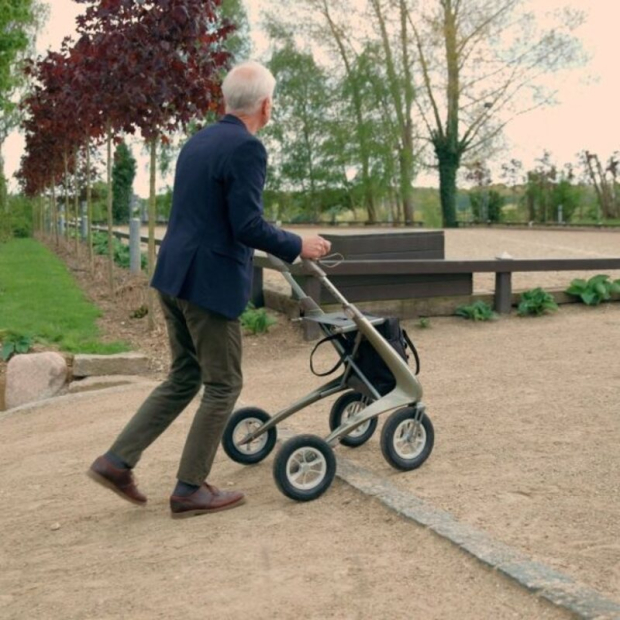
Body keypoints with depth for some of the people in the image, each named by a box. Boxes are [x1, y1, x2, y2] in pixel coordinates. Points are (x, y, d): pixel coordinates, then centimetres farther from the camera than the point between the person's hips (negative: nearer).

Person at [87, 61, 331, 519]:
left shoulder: (198, 141, 14)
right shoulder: (247, 147, -14)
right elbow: (248, 226, -20)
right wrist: (298, 246, -5)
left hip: (174, 275, 9)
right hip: (212, 282, -9)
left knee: (185, 377, 19)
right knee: (224, 384, 6)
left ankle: (116, 461, 16)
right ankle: (190, 489, 13)